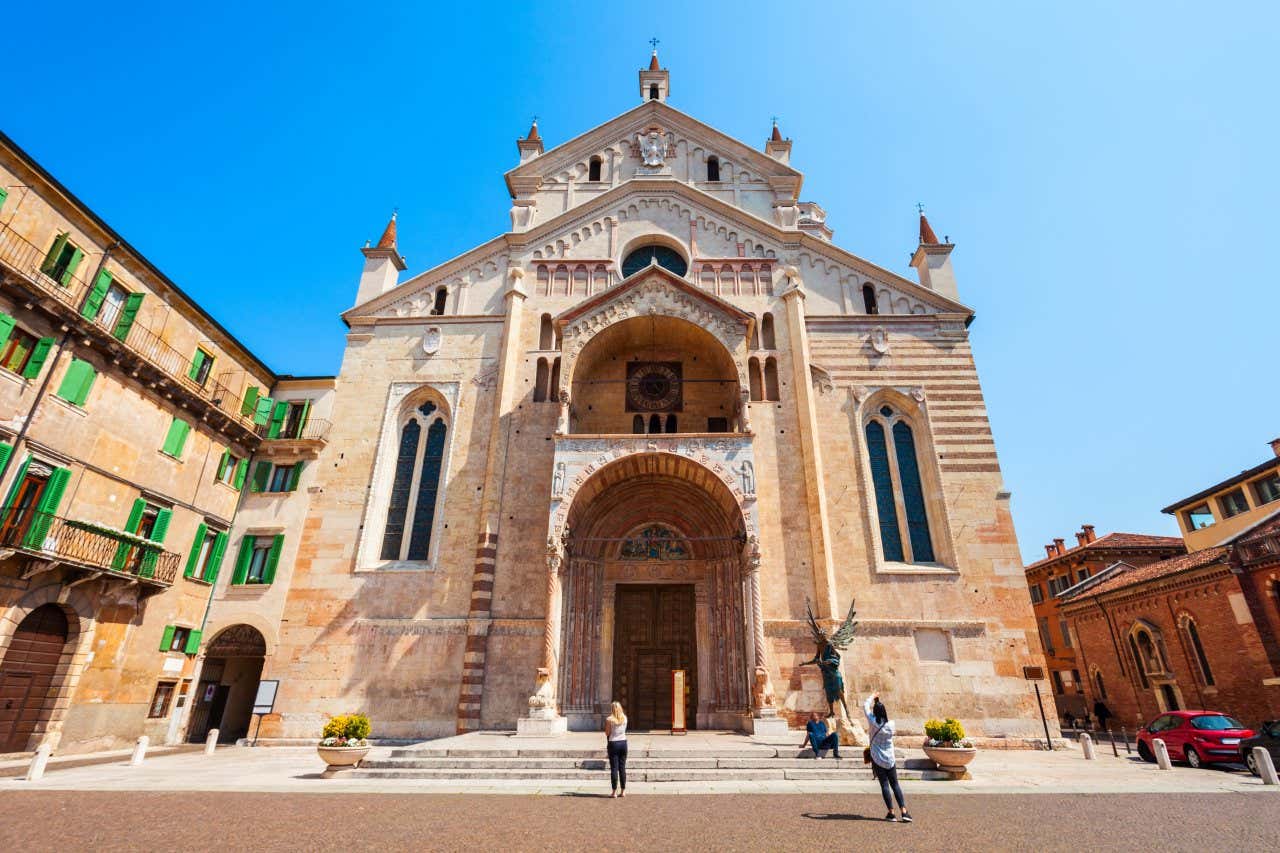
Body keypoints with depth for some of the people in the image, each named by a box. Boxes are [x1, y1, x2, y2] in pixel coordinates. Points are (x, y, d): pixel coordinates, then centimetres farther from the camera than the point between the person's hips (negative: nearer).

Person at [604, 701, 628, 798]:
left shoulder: (609, 719, -11)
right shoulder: (625, 718, 3)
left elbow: (607, 733, -7)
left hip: (613, 743, -4)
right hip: (623, 742, 4)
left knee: (614, 768, 2)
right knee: (622, 767, 11)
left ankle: (615, 792, 5)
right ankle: (623, 791, 15)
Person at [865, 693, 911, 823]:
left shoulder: (873, 722, -12)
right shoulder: (891, 724, -7)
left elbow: (865, 706, 0)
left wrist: (872, 697, 18)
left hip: (878, 760, -2)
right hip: (890, 759, 2)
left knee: (884, 785, 3)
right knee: (895, 785, 11)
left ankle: (891, 813, 4)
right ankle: (904, 812, 6)